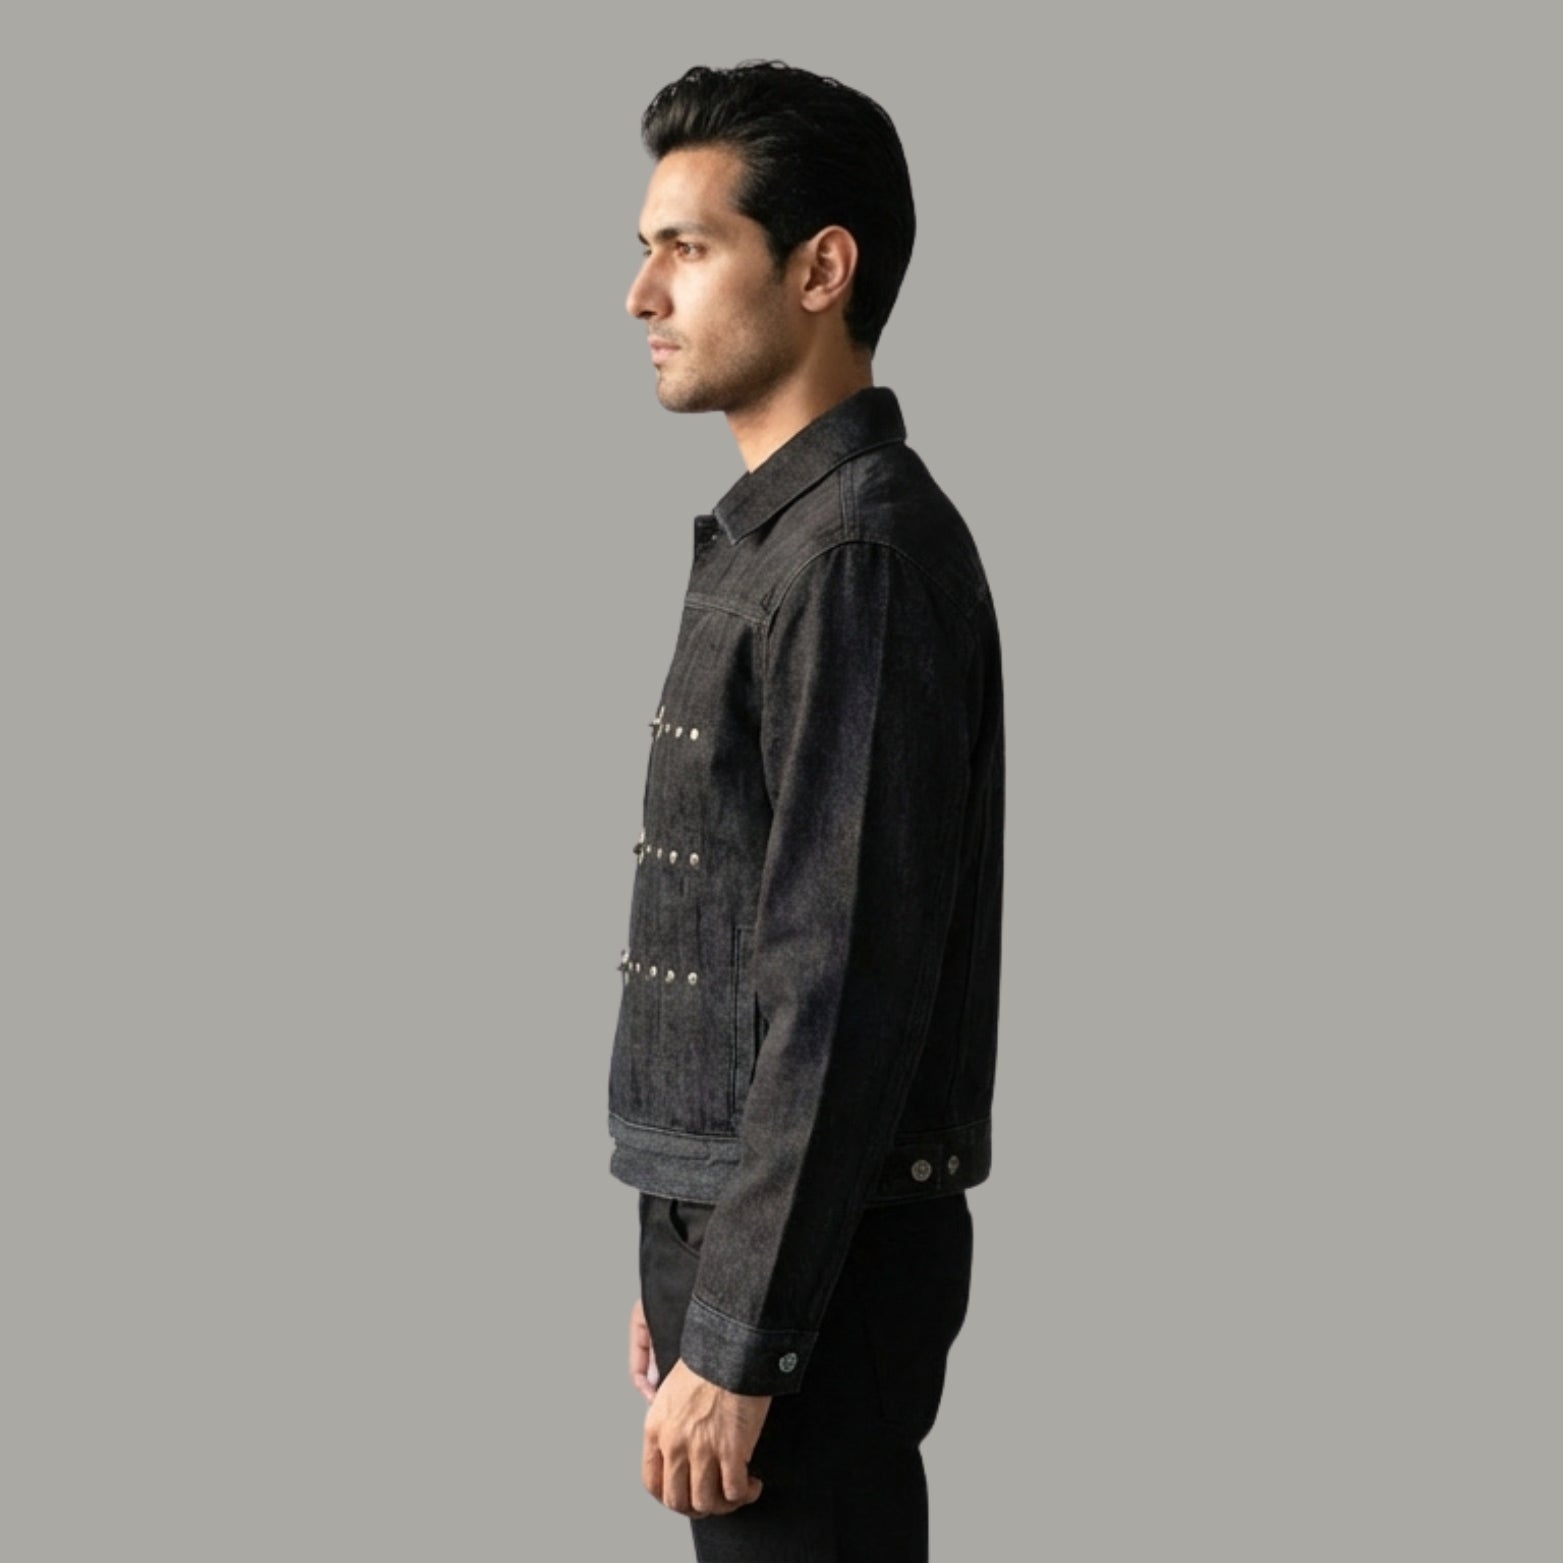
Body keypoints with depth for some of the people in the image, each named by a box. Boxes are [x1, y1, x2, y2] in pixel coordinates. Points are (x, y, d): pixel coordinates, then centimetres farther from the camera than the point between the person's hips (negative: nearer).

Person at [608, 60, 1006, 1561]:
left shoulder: (864, 555, -17)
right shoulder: (771, 536, 14)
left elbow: (846, 996, -22)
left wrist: (738, 1339, -21)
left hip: (814, 1266, -9)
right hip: (727, 1220, 9)